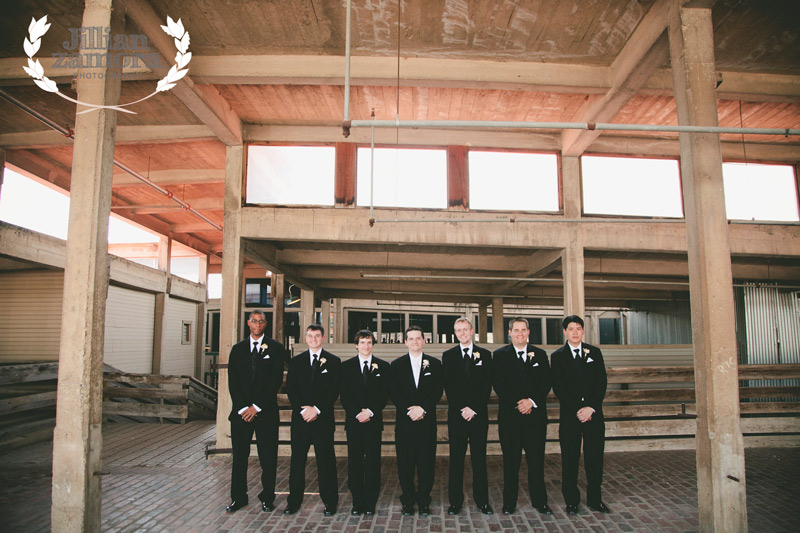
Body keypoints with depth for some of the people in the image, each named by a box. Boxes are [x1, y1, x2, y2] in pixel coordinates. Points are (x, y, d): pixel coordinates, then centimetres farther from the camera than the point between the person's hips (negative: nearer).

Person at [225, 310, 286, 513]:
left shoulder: (275, 348, 1)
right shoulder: (238, 349, 10)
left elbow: (276, 380, -6)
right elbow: (232, 381, 4)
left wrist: (257, 407, -10)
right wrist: (242, 408, -8)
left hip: (266, 411, -2)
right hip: (241, 411, 2)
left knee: (268, 458, 3)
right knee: (239, 457, 9)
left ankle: (267, 497, 17)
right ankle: (238, 497, 23)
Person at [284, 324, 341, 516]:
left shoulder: (333, 361, 4)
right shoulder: (296, 361, 11)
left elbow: (334, 390, -3)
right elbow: (290, 388, 4)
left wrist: (317, 409, -12)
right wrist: (303, 410, -10)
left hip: (323, 418, -2)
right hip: (300, 418, 2)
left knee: (326, 460, 2)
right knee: (297, 459, 7)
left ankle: (330, 502, 12)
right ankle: (294, 501, 19)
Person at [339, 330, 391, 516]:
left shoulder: (383, 366, 6)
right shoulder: (346, 366, 7)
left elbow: (385, 394, 2)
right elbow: (344, 394, 1)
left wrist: (370, 411, -11)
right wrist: (357, 413, -10)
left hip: (373, 420, 0)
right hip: (353, 420, 0)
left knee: (373, 462, 2)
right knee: (354, 462, 4)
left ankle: (370, 503, 11)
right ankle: (357, 502, 13)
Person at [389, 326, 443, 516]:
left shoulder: (434, 364, 8)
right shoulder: (396, 365, 7)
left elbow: (438, 391, 1)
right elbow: (393, 392, 0)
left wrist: (423, 408, -12)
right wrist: (409, 410, -12)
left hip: (427, 420, 0)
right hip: (404, 421, 0)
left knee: (426, 462, 3)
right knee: (405, 463, 3)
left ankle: (424, 501, 16)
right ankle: (408, 501, 16)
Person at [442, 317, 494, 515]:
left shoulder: (484, 354, 7)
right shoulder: (448, 356, 6)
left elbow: (487, 385, 1)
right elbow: (448, 386, 0)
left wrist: (474, 408, -8)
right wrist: (462, 408, -10)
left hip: (479, 414, 0)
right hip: (457, 414, 0)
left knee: (479, 457, 6)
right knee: (456, 458, 4)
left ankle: (482, 500, 15)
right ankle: (455, 501, 12)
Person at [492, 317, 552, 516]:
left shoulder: (540, 354, 10)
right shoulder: (500, 355, 4)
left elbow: (546, 383, 4)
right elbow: (499, 384, -3)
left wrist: (532, 401, -11)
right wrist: (517, 404, -12)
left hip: (535, 414, 2)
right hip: (510, 415, -1)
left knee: (536, 460, 6)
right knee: (510, 460, 4)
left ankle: (540, 501, 18)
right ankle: (509, 502, 14)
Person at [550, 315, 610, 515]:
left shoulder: (594, 352, 8)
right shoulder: (558, 356, 2)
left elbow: (602, 382, 2)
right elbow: (558, 387, -3)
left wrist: (591, 407, -9)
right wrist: (577, 410, -11)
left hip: (594, 413, 2)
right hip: (570, 415, -2)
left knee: (595, 457, 6)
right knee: (570, 459, 3)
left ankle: (595, 500, 20)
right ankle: (571, 501, 14)